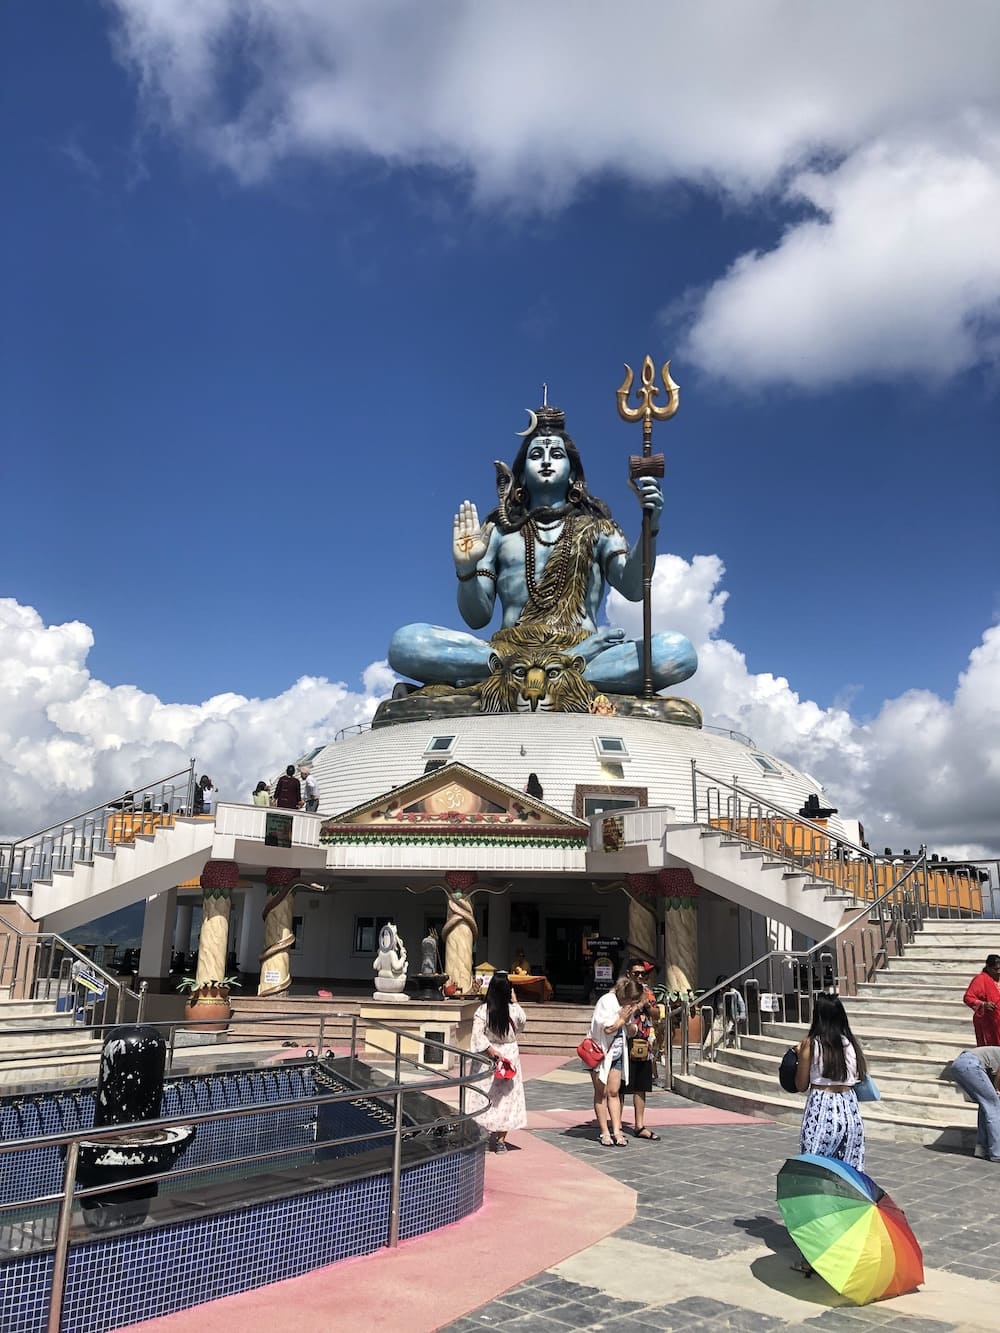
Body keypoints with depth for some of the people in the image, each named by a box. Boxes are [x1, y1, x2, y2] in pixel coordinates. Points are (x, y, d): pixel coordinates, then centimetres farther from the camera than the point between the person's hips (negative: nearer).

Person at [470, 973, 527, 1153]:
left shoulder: (483, 1011, -14)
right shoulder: (515, 1010, -10)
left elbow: (477, 1034, -21)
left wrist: (490, 1049, -14)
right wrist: (514, 1001, 12)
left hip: (489, 1057, 0)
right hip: (510, 1056, 1)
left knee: (487, 1096, 11)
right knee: (507, 1095, 10)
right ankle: (501, 1140, 14)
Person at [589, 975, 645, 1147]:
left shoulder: (627, 1006, 6)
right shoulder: (607, 1002, -18)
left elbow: (630, 1032, 10)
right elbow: (608, 1028, -25)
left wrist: (629, 1019, -9)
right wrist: (622, 1018, -14)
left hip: (617, 1054, 6)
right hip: (600, 1052, -6)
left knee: (614, 1092, 3)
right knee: (601, 1093, 0)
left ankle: (616, 1131, 5)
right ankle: (605, 1133, 6)